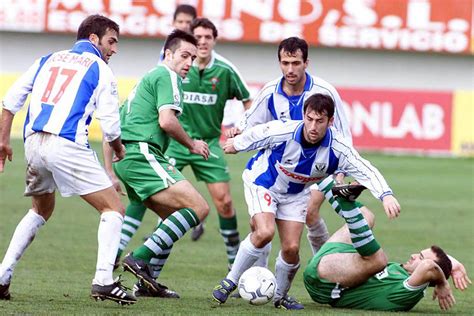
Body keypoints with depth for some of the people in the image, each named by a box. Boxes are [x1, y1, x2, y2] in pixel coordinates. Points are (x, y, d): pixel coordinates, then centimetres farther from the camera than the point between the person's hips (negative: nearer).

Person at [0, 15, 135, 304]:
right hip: (67, 146, -6)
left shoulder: (48, 60, 21)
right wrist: (119, 151, 20)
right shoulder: (101, 70, 6)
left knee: (41, 210, 28)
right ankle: (104, 280, -15)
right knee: (114, 208, 1)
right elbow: (110, 125, 1)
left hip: (34, 142, 6)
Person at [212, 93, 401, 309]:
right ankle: (230, 281, -8)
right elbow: (254, 135, -13)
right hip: (262, 183, -3)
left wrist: (386, 195, -45)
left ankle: (280, 296, 21)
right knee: (264, 233, -25)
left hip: (295, 194, 3)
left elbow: (366, 171, -29)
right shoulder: (282, 132, -33)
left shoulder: (337, 149, -28)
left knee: (291, 248, -6)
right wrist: (235, 144, 7)